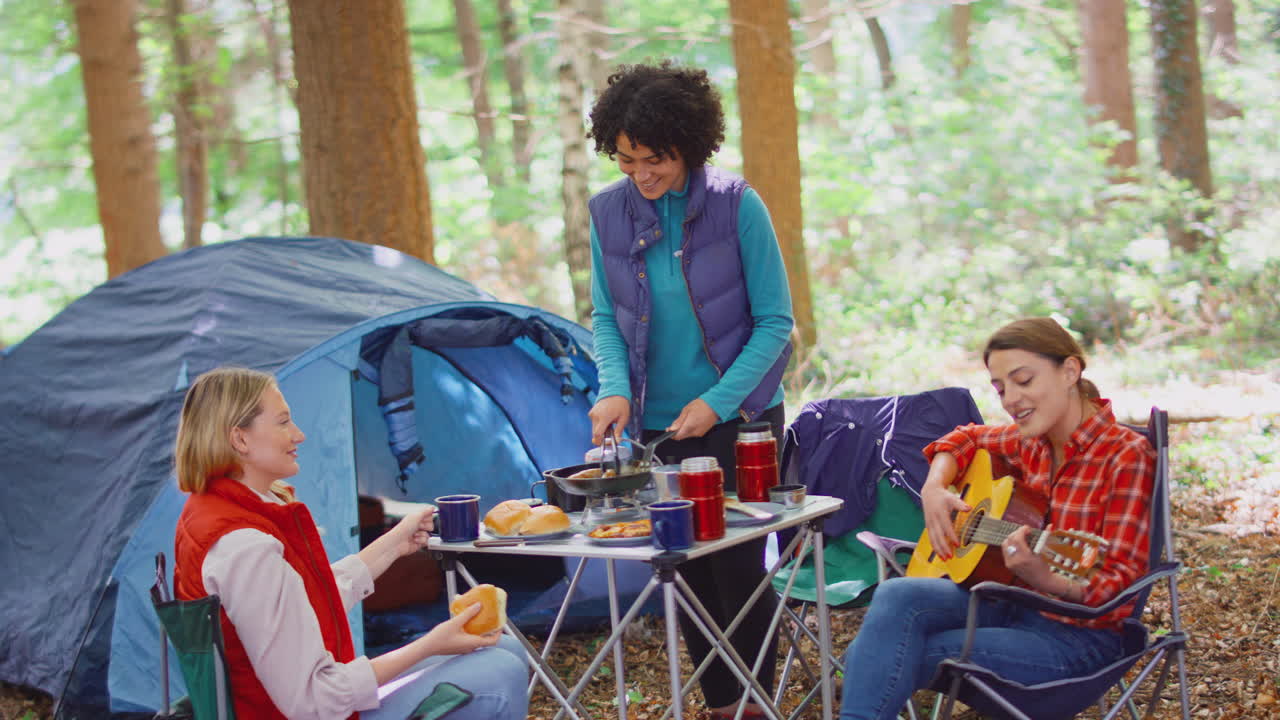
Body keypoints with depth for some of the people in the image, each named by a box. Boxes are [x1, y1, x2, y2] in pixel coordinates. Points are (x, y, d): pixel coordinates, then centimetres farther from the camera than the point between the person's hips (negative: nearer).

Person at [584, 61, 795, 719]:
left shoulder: (736, 205, -12)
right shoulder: (608, 212, -2)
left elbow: (774, 320, -9)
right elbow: (605, 317, 6)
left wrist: (718, 402, -16)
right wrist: (615, 387, -12)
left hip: (740, 418, -4)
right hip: (658, 424, 4)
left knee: (737, 565, -2)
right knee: (685, 569, 9)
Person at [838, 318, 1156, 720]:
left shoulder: (1126, 456, -15)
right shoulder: (1031, 443, 6)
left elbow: (1118, 586, -18)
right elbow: (965, 439, 27)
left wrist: (1046, 580, -38)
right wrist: (934, 488, 5)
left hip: (1075, 635, -7)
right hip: (1012, 605, 7)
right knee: (896, 597, -23)